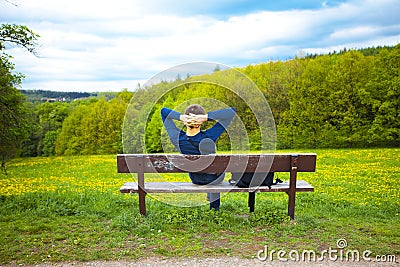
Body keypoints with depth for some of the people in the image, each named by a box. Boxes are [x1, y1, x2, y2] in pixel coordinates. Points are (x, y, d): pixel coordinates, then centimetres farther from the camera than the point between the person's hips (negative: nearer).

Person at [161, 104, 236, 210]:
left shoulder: (177, 138, -27)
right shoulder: (208, 137, -36)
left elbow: (163, 111, -14)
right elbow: (232, 111, -35)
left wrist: (181, 117, -32)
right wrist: (206, 117, -41)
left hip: (195, 180, 3)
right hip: (215, 178, -3)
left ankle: (212, 198, 64)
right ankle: (214, 203, 58)